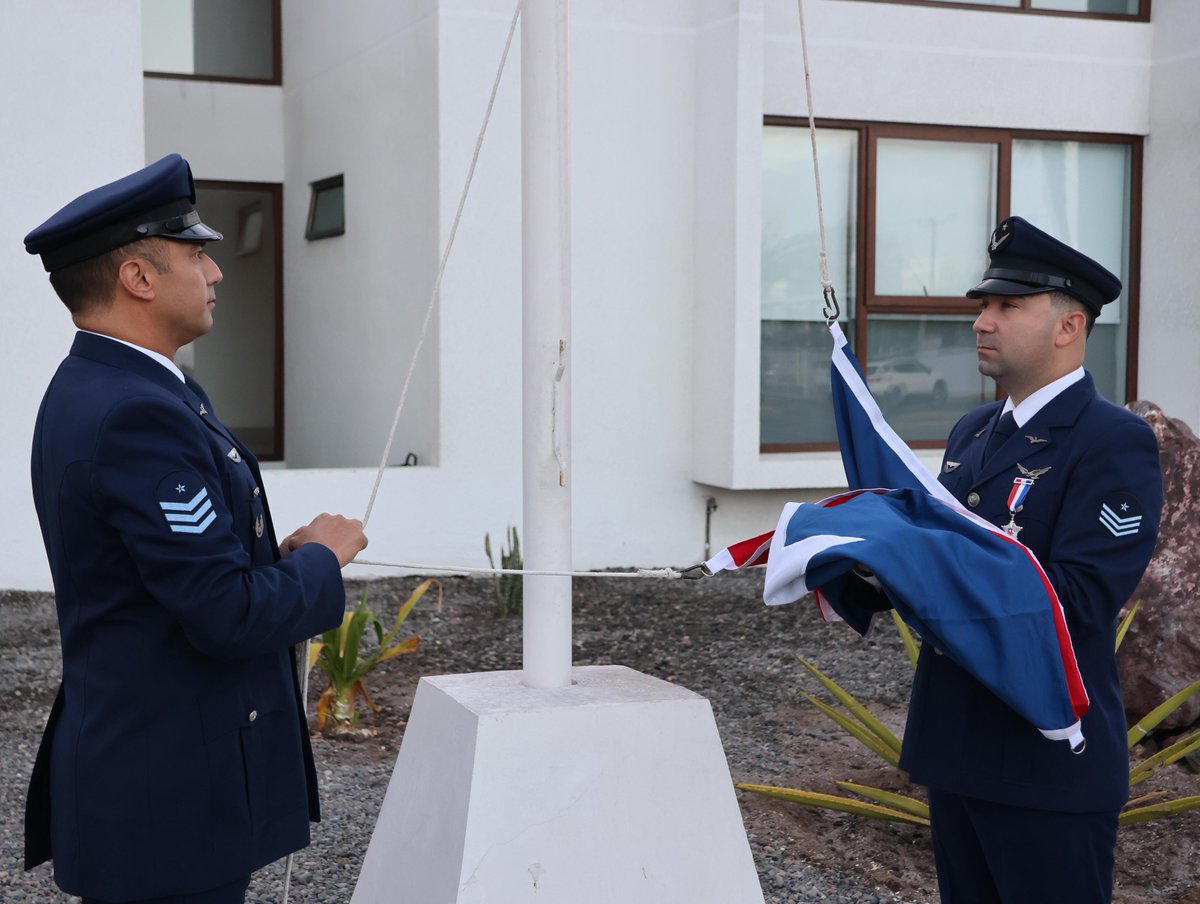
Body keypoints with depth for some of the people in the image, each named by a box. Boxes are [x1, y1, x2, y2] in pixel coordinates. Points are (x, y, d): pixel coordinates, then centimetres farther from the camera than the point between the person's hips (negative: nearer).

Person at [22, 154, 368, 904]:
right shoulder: (136, 416, -23)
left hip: (132, 755, 10)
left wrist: (277, 557, 3)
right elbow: (230, 616, -25)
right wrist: (321, 559, -8)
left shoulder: (93, 392, 9)